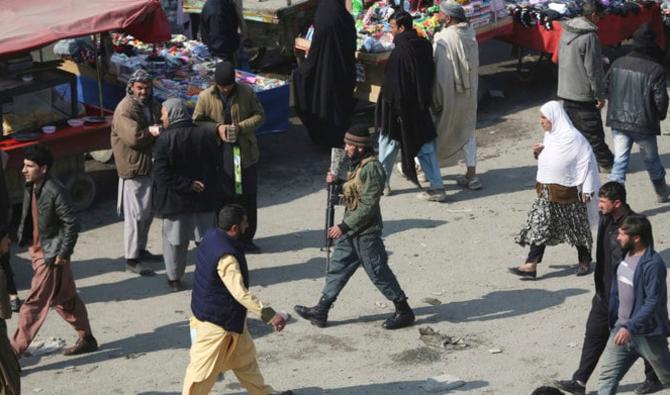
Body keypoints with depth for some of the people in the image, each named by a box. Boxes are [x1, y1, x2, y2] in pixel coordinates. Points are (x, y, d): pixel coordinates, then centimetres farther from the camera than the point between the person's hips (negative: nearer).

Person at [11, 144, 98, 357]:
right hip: (37, 251, 9)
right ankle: (86, 339, 30)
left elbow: (72, 224, -20)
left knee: (34, 304, -5)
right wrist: (22, 238, 12)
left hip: (51, 255, -9)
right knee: (65, 299, 18)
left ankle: (15, 352, -2)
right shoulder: (30, 188, 4)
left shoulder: (55, 192, -22)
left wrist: (63, 255, -18)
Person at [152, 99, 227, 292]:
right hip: (205, 199, 3)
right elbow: (218, 164, 4)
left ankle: (174, 278, 18)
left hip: (175, 200, -3)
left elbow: (161, 173, -21)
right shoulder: (207, 136, -2)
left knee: (175, 240, 11)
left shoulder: (165, 140, -15)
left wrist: (187, 185, -17)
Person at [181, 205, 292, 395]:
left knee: (244, 357, 23)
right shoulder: (226, 257, -33)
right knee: (205, 366, 4)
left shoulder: (212, 236, -4)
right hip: (217, 321, -10)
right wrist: (270, 315, -39)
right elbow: (240, 293, -38)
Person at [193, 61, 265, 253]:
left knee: (248, 198, 9)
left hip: (246, 153, 2)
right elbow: (196, 122, 0)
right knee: (222, 197, 3)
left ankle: (246, 238, 23)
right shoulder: (205, 97, -6)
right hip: (219, 156, -2)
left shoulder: (246, 92, -4)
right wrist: (217, 128, -17)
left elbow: (259, 115, 1)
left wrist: (240, 127, -15)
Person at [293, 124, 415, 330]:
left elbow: (368, 205, -25)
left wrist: (344, 226, -21)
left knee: (378, 272, 1)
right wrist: (337, 183, 1)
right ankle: (320, 311, 19)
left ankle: (404, 311, 14)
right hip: (351, 230, 10)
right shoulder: (357, 164, 8)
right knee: (337, 268, 12)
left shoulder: (371, 168, -23)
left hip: (366, 232, -10)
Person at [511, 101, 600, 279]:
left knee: (577, 227, 10)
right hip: (547, 190, 7)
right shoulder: (550, 136, 7)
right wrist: (540, 152, -1)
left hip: (568, 190, -7)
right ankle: (531, 266, -1)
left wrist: (587, 190, -16)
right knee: (539, 225, 1)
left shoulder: (573, 139, -18)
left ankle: (585, 261, 28)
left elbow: (587, 162, -16)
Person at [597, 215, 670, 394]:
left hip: (647, 334, -7)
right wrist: (613, 320, 19)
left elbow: (653, 302, -26)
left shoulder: (653, 264, -23)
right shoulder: (625, 255, 4)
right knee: (608, 376, 2)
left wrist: (630, 327, -31)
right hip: (622, 328, 7)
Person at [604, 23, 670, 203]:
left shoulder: (618, 63, -2)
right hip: (644, 124, -3)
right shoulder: (656, 70, -16)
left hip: (618, 121, 3)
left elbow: (606, 88, 7)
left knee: (620, 159, 7)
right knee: (651, 159, 16)